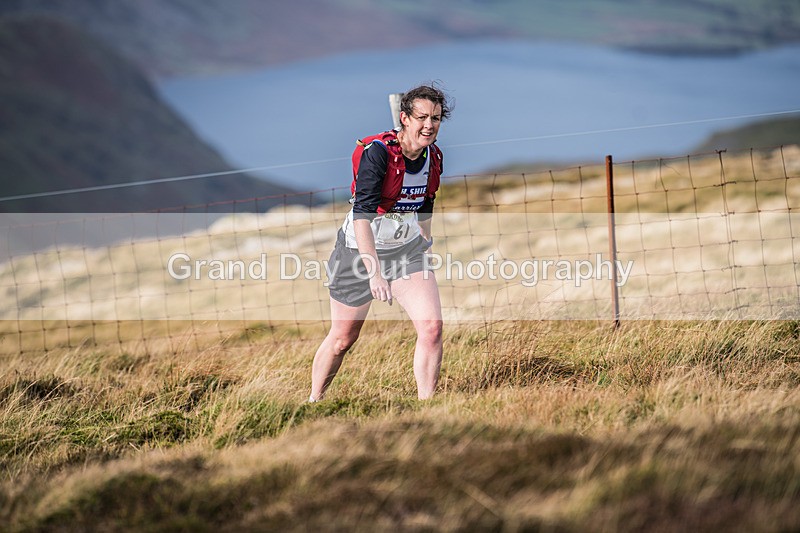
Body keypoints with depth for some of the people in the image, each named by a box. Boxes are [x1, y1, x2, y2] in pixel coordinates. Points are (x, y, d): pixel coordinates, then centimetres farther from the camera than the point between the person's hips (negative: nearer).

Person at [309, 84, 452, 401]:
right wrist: (374, 273, -37)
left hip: (407, 249, 5)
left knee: (432, 327, -14)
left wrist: (425, 250, 26)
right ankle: (313, 402, 30)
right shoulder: (377, 152, -23)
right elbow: (362, 214, -30)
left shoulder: (433, 157, -2)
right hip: (360, 250, -5)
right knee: (342, 338, 6)